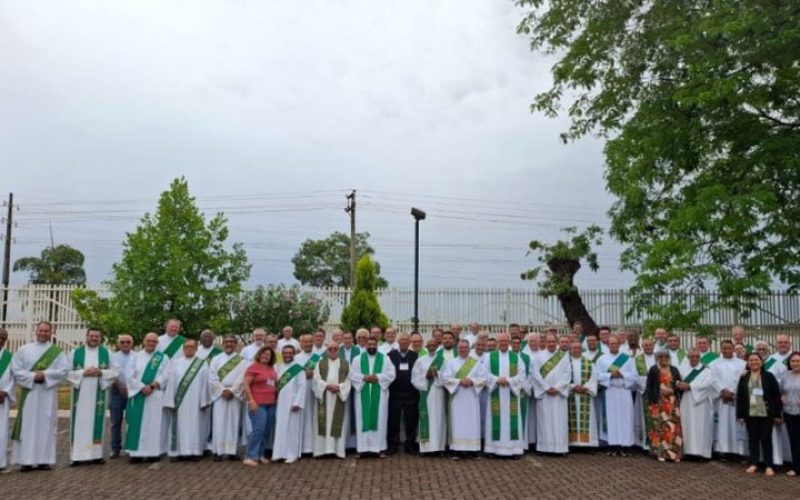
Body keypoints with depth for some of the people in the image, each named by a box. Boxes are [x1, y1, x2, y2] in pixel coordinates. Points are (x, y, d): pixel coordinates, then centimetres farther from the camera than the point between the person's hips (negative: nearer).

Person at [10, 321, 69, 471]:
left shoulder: (57, 352, 6)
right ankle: (26, 460, 3)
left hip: (48, 395, 0)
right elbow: (15, 370, 1)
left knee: (46, 425, 1)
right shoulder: (24, 349, 7)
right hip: (28, 393, 0)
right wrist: (32, 376, -13)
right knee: (27, 425, -1)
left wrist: (45, 375, -14)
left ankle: (44, 459, 5)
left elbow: (64, 370, -2)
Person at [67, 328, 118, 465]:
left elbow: (114, 371, 5)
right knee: (80, 424, -2)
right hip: (81, 394, -1)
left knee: (96, 422, 2)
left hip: (98, 394, 1)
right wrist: (83, 373, -14)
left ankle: (96, 454, 8)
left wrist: (101, 372, -12)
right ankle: (77, 455, 2)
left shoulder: (106, 353, 6)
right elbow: (68, 372, 1)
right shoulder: (76, 353, 4)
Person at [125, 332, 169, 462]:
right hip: (138, 394, 1)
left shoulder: (163, 358, 7)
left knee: (153, 423, -1)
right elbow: (130, 375, 1)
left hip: (156, 395, -1)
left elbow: (165, 375, -2)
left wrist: (152, 386, -15)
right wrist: (142, 387, -12)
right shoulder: (136, 356, 10)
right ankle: (136, 452, 3)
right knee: (137, 423, -1)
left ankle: (153, 452, 2)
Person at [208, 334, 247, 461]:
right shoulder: (215, 359, 9)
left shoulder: (241, 360, 7)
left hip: (235, 395, 0)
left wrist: (231, 390, -14)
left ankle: (232, 451, 3)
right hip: (219, 394, 0)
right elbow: (212, 378, -1)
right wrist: (223, 390, -12)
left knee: (233, 423, -1)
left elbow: (242, 377, -4)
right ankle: (218, 451, -1)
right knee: (219, 423, -3)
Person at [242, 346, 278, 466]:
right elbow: (246, 385, -10)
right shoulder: (253, 367, -5)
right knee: (258, 429, -14)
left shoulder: (271, 369, 13)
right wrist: (251, 401, -16)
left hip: (271, 404, 7)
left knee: (267, 431, 8)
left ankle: (260, 454, 18)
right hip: (258, 404, -7)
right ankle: (249, 456, -8)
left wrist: (277, 397, 12)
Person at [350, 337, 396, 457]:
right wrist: (364, 377, -14)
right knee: (363, 420, 1)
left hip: (379, 394, 0)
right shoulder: (358, 359, 8)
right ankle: (363, 447, 5)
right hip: (363, 394, 1)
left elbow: (391, 374, -1)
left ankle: (380, 448, 4)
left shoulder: (385, 359, 6)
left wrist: (378, 377, -14)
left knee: (379, 419, 0)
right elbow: (352, 374, 2)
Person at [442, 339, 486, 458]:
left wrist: (472, 381, -14)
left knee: (472, 423, 0)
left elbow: (483, 378, 1)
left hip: (472, 398, 1)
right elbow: (445, 378, -3)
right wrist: (459, 381, -14)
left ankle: (473, 449, 5)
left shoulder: (477, 363, 7)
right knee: (457, 423, -3)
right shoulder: (451, 362, 6)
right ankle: (457, 450, -1)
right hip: (457, 398, -1)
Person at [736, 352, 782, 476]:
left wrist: (777, 414, -5)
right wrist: (740, 415, 1)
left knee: (766, 439, 2)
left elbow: (777, 395, -2)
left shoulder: (769, 376, 0)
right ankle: (753, 464, 15)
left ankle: (768, 465, 8)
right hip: (750, 414, 2)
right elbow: (739, 397, 6)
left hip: (766, 413, -2)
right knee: (752, 439, 8)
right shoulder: (743, 378, 7)